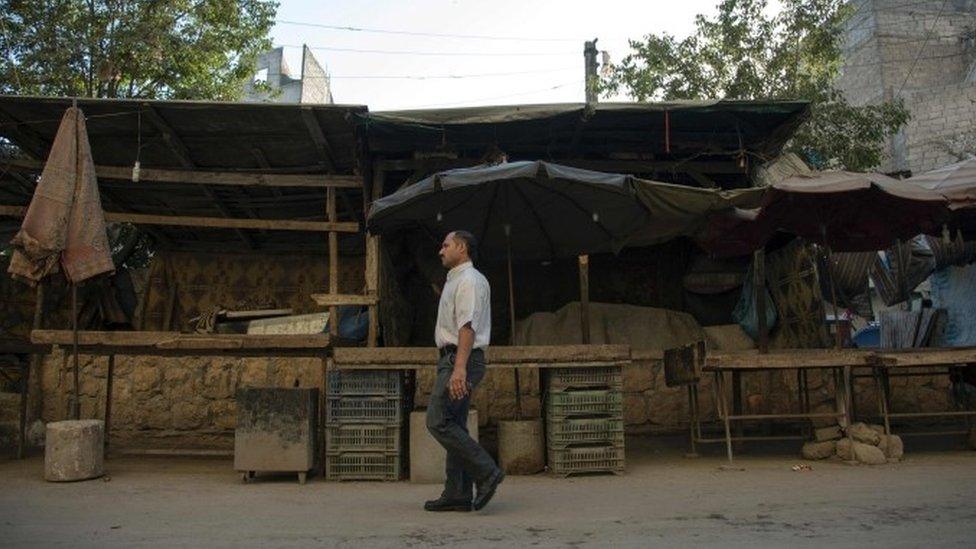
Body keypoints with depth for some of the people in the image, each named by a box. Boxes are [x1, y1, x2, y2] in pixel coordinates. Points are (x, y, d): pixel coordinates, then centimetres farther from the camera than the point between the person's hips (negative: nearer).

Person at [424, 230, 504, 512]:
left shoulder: (468, 280, -11)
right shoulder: (455, 280, 21)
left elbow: (467, 327, -22)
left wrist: (459, 368, -30)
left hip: (462, 359, -10)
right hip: (454, 361, 10)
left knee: (438, 421, -13)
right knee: (454, 425, 9)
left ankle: (486, 472, -8)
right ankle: (457, 495, 12)